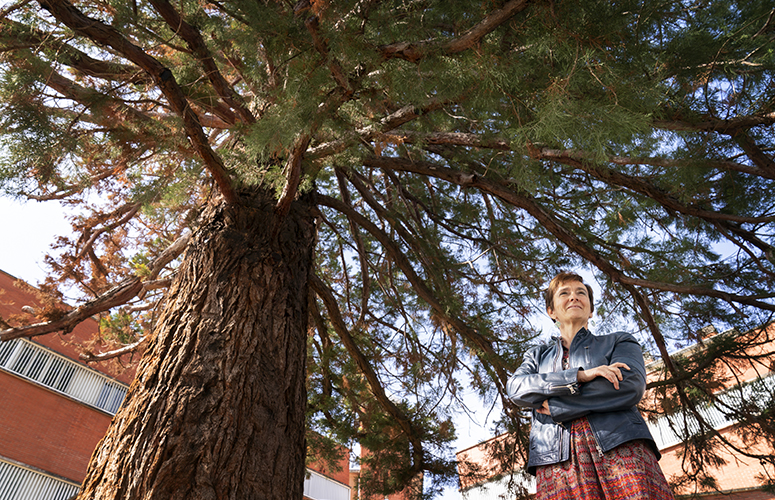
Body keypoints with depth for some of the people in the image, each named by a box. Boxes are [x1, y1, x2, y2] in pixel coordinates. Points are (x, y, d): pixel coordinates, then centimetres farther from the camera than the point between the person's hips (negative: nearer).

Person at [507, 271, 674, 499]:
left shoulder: (619, 342, 20)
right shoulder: (537, 356, 25)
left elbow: (629, 387, -1)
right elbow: (517, 389, 3)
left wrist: (554, 408, -2)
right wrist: (580, 376, -10)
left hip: (621, 448, -1)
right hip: (557, 461, 1)